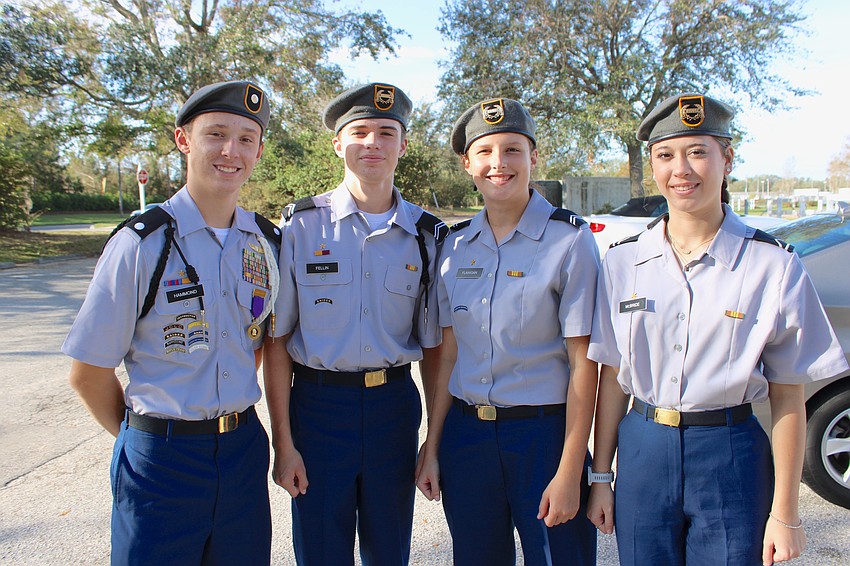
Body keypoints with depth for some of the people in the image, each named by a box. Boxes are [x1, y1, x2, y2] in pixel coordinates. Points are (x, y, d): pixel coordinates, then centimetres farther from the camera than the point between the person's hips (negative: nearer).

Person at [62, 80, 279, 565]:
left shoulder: (268, 243, 1)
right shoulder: (142, 245, -12)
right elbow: (90, 372, -5)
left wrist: (229, 418, 9)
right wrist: (147, 436, 5)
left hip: (243, 449, 4)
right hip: (161, 458, -4)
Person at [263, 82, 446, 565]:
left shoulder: (427, 234, 2)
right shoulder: (301, 226, -4)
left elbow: (432, 346, 6)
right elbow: (277, 340, -3)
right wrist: (284, 443, -6)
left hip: (394, 406, 2)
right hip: (317, 405, -1)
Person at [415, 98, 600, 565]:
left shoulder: (570, 240, -9)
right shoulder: (456, 244, 3)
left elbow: (582, 363, -11)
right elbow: (449, 354, 6)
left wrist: (570, 472, -12)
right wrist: (432, 447, 5)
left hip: (544, 433, -4)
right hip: (465, 434, 4)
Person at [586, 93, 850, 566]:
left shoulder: (774, 266, -7)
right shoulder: (623, 262, 0)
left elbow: (788, 398, -4)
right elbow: (612, 377, 3)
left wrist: (785, 512, -4)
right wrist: (600, 478, 4)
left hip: (733, 462, -2)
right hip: (643, 456, 2)